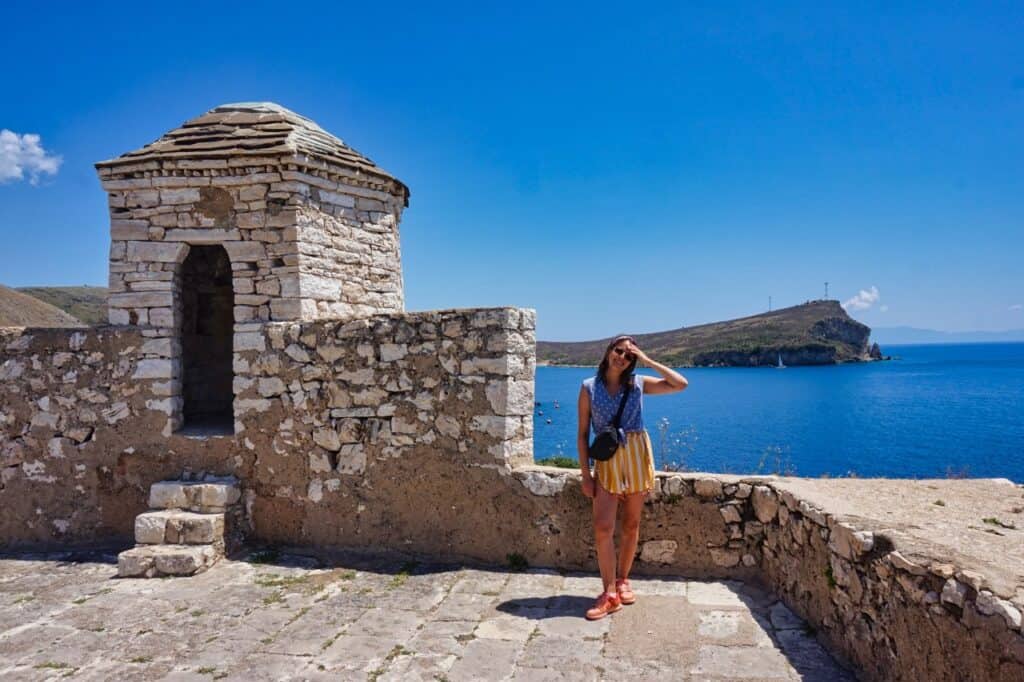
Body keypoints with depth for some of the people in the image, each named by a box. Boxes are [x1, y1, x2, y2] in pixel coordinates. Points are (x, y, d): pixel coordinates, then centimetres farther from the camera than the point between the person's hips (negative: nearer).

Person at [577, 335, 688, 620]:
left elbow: (681, 384, -5)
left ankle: (623, 581, 27)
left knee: (631, 525, 9)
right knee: (603, 528, -9)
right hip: (607, 460, -1)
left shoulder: (639, 384, 4)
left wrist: (648, 360, -5)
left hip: (637, 456, 1)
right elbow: (582, 433, 1)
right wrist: (585, 474, -4)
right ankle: (610, 594, 2)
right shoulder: (589, 387, 1)